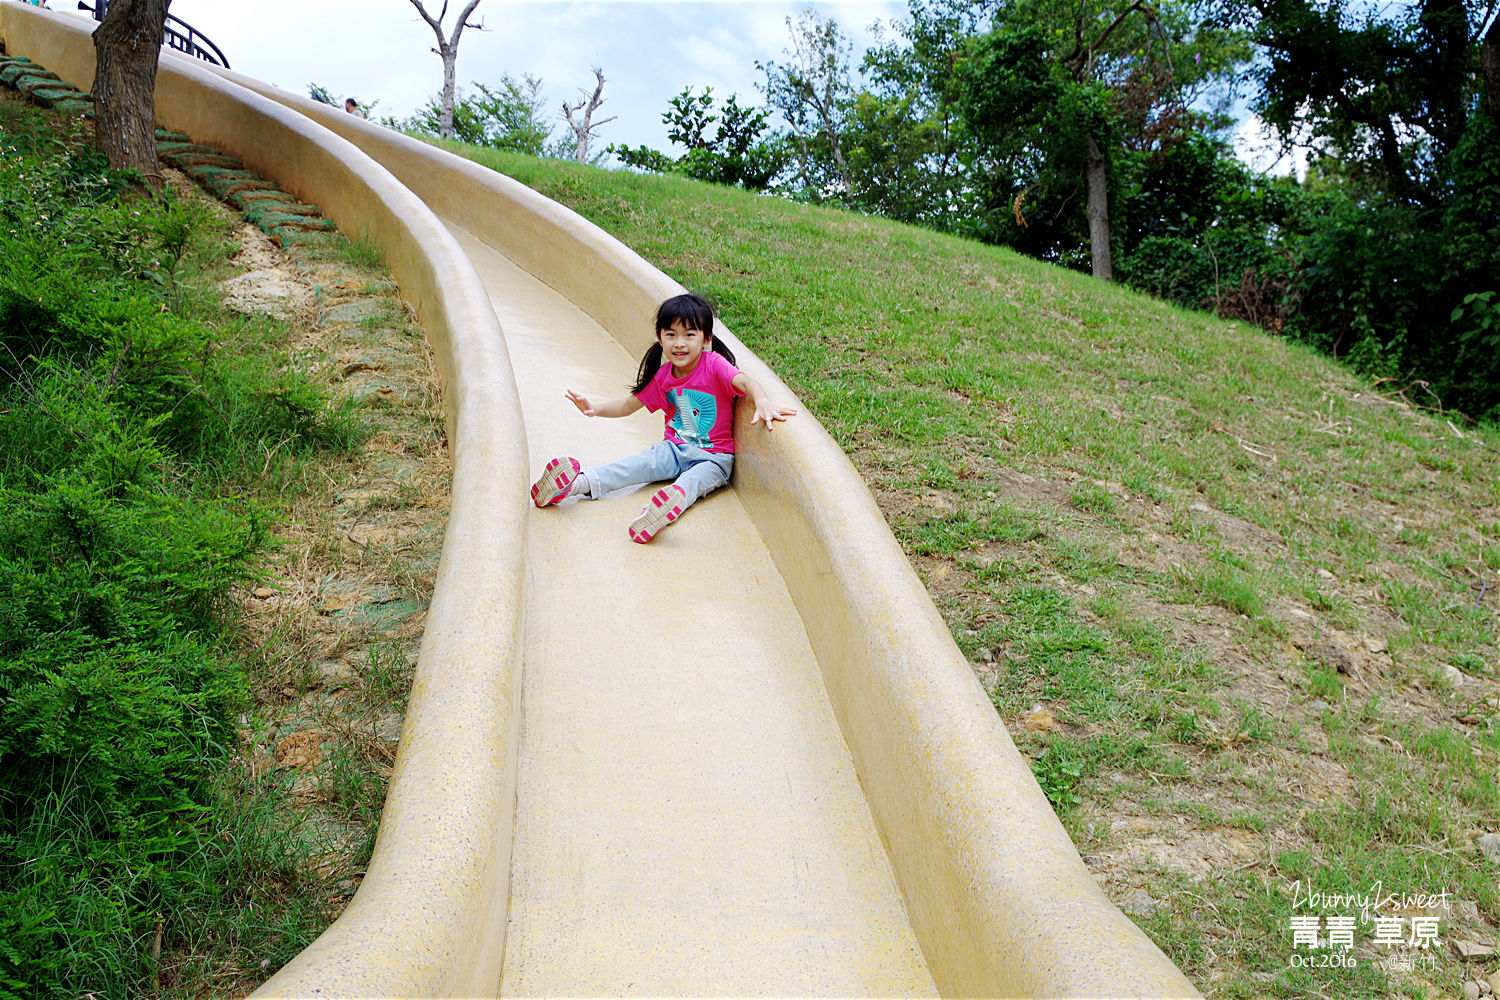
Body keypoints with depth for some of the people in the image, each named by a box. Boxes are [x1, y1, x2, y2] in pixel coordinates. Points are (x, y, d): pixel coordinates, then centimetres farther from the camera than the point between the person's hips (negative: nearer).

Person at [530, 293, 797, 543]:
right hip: (675, 447, 4)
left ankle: (673, 500, -66)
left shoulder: (714, 365, -13)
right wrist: (596, 409, -8)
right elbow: (629, 404, 11)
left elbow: (745, 382, -31)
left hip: (714, 456, -4)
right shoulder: (662, 376, 3)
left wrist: (762, 402, -54)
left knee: (695, 478, -35)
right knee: (640, 463, -21)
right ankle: (581, 482, -39)